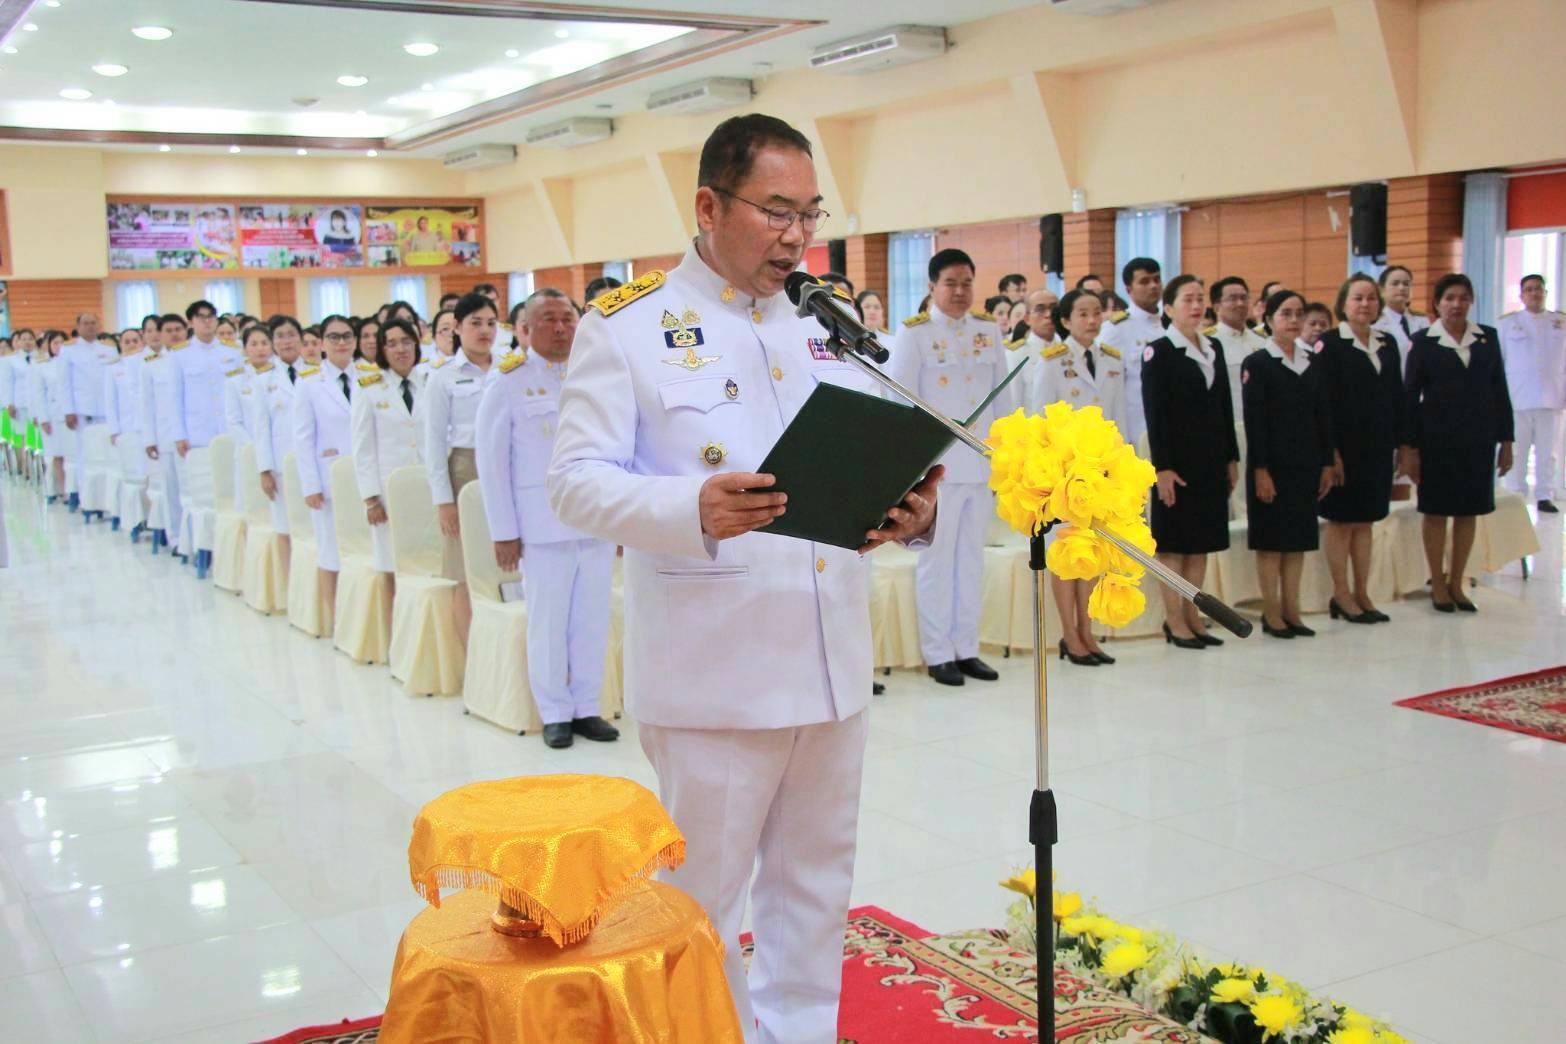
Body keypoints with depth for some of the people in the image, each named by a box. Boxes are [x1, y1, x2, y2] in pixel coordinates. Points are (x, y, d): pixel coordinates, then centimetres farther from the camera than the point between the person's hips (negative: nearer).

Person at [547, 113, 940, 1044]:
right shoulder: (627, 326, -5)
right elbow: (577, 480, -12)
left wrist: (909, 509, -13)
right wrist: (692, 508, -30)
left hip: (831, 662, 6)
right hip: (713, 672, -5)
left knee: (816, 885, 18)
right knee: (705, 894, 9)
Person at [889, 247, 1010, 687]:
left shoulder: (987, 330, 9)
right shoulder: (913, 333, -5)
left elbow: (1002, 397, 12)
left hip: (982, 463, 5)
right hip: (936, 464, -5)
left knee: (971, 557, 11)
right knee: (937, 558, 2)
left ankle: (966, 648, 21)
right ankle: (937, 654, 11)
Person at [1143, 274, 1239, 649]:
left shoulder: (1214, 348, 12)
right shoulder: (1157, 352, -6)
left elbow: (1225, 406, 14)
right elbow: (1154, 414, -11)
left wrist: (1232, 458, 10)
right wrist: (1162, 467, -16)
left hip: (1211, 459, 6)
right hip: (1177, 458, -6)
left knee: (1202, 540, 10)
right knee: (1174, 540, 0)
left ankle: (1191, 615, 18)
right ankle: (1174, 621, 8)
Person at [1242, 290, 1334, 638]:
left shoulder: (1312, 361, 10)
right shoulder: (1257, 363, -6)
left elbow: (1322, 415, 11)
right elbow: (1253, 420, -10)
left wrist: (1327, 463, 7)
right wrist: (1260, 469, -15)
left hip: (1305, 462, 5)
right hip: (1273, 462, -5)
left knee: (1299, 537, 8)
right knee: (1271, 537, 1)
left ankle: (1291, 610, 16)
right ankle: (1271, 613, 8)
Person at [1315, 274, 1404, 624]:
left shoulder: (1387, 343, 11)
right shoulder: (1329, 343, -7)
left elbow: (1396, 396, 14)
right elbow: (1323, 400, -12)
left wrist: (1399, 441, 8)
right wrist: (1331, 451, -17)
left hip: (1378, 446, 6)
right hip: (1344, 444, -6)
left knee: (1365, 521, 11)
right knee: (1342, 520, 2)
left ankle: (1362, 594, 17)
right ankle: (1341, 595, 10)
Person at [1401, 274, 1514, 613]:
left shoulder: (1488, 338, 6)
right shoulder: (1423, 341, -2)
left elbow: (1500, 391, 8)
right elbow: (1410, 395, -2)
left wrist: (1506, 441, 5)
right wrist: (1409, 447, -6)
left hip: (1478, 438, 3)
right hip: (1437, 439, -3)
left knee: (1469, 511, 7)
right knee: (1436, 510, 4)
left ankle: (1456, 584, 18)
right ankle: (1438, 586, 14)